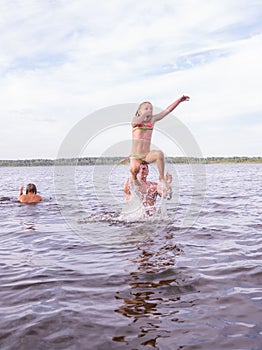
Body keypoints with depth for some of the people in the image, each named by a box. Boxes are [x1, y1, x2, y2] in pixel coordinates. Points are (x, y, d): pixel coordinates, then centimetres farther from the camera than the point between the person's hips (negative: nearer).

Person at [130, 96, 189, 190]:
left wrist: (179, 100, -2)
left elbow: (167, 110, 5)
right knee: (134, 169, -28)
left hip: (147, 155, 2)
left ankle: (162, 177, -12)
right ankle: (134, 177, 7)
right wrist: (144, 114, -15)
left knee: (159, 153, -30)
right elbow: (135, 123, -25)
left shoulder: (152, 119, 9)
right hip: (135, 156, -2)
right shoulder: (136, 119, 0)